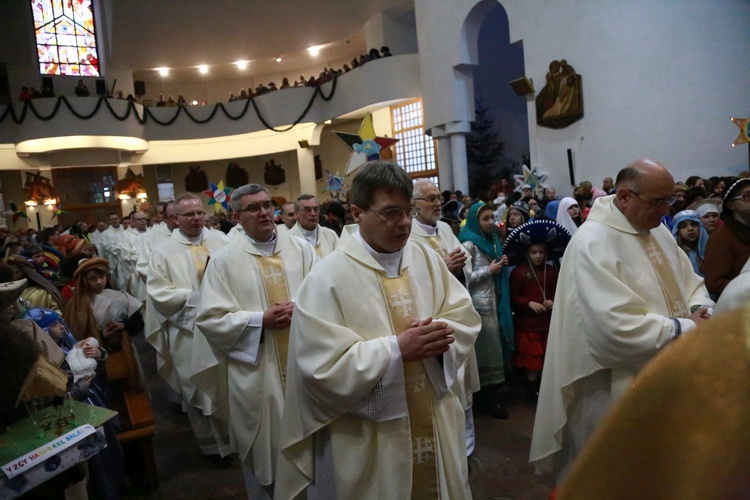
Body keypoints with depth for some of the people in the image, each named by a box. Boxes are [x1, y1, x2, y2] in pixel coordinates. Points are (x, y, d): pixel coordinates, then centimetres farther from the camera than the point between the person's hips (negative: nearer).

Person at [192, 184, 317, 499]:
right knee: (265, 448, 15)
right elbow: (211, 319, -9)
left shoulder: (299, 248, 1)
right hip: (256, 370, -2)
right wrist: (261, 320, -18)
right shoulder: (225, 259, -5)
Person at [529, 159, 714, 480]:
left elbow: (688, 281, 14)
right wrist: (684, 329, -21)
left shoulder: (657, 230, 5)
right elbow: (616, 327, -31)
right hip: (615, 388, -8)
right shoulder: (592, 243, -24)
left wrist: (700, 309, -8)